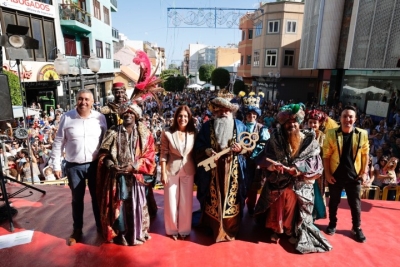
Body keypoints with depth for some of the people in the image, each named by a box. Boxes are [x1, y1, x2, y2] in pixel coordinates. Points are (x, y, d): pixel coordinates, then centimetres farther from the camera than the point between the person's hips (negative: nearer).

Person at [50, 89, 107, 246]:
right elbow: (58, 143, 0)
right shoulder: (66, 118, -5)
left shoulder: (100, 118, -3)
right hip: (74, 166, 0)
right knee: (77, 199, 15)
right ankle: (77, 230, 33)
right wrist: (56, 165, -1)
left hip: (95, 164, 0)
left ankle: (101, 227, 31)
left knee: (97, 197, 13)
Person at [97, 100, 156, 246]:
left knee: (136, 205, 5)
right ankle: (120, 235, 25)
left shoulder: (144, 134, 3)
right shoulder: (113, 132, 5)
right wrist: (111, 166, -14)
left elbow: (149, 156, -2)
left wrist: (134, 166, -15)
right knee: (117, 205, 7)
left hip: (135, 175, -1)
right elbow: (104, 154, 5)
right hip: (116, 175, 1)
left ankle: (137, 235, 24)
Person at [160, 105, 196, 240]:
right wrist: (163, 173, -9)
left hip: (188, 171, 2)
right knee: (171, 202, 8)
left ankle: (184, 230, 28)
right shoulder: (167, 133, -7)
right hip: (171, 171, -2)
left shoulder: (193, 134, 0)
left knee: (186, 202, 10)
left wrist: (197, 171, 2)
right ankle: (172, 230, 28)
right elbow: (163, 154, -6)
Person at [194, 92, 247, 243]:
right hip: (212, 170, 0)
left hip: (233, 171, 1)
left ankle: (230, 228, 28)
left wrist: (241, 149, -15)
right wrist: (208, 152, -20)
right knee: (213, 197, 10)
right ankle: (212, 226, 30)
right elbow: (198, 147, 0)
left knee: (231, 197, 9)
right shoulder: (207, 126, 0)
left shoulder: (240, 126, 5)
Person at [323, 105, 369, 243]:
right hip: (335, 175, -1)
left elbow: (365, 154, 5)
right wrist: (327, 173, -9)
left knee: (355, 203, 12)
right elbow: (326, 155, -5)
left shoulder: (362, 134, -3)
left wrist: (364, 172, 1)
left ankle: (357, 228, 31)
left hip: (354, 175, 1)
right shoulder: (331, 134, -8)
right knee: (334, 201, 14)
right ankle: (332, 224, 32)